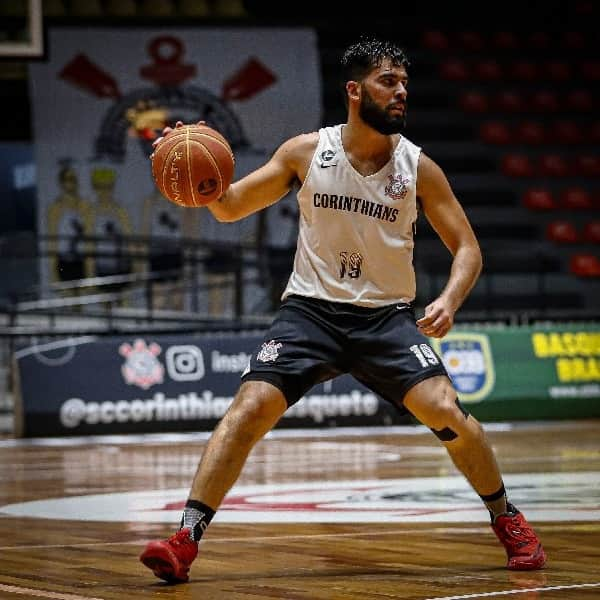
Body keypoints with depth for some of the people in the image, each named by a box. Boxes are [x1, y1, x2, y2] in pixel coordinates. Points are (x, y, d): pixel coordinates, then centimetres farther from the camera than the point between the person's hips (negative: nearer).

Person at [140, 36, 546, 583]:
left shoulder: (418, 167, -4)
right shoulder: (306, 152, -4)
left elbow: (466, 246, 0)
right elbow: (231, 207, 3)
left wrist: (449, 301, -20)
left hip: (387, 314, 0)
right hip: (311, 309, 0)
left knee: (445, 410, -17)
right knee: (250, 407, -18)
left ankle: (507, 520, 6)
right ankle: (186, 540, -14)